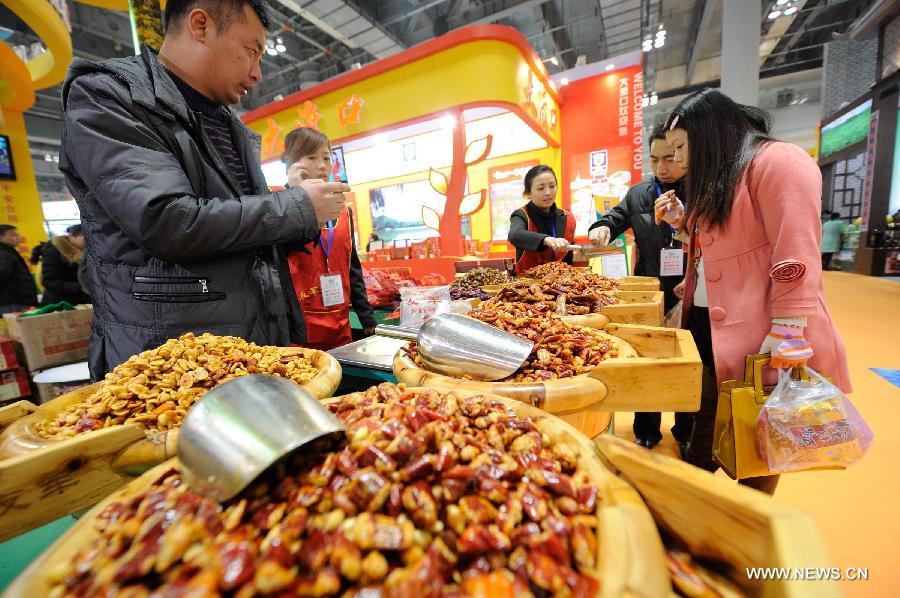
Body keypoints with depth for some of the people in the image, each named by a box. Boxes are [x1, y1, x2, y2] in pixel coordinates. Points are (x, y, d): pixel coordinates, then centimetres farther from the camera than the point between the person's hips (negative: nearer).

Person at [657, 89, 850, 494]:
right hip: (708, 324, 8)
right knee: (705, 423, 16)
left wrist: (787, 333, -22)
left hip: (757, 334, -8)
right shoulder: (717, 178, 19)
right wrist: (681, 219, 12)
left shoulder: (776, 161, -9)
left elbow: (796, 254, -18)